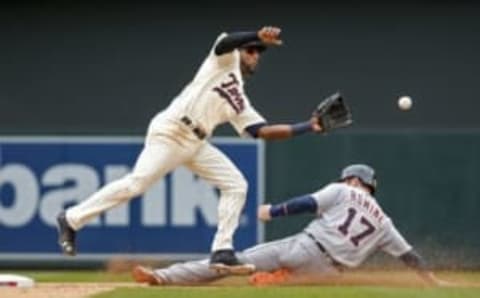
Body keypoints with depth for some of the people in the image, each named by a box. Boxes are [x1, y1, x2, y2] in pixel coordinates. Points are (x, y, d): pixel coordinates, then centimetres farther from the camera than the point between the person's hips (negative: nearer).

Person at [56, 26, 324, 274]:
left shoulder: (241, 105, 24)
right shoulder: (227, 61, 8)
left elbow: (262, 131, 13)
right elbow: (225, 42, -14)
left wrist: (307, 127, 8)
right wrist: (259, 36, -28)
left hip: (197, 144, 8)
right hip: (170, 133, -8)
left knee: (236, 185, -2)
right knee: (136, 184, -16)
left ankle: (222, 252, -4)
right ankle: (72, 219, -5)